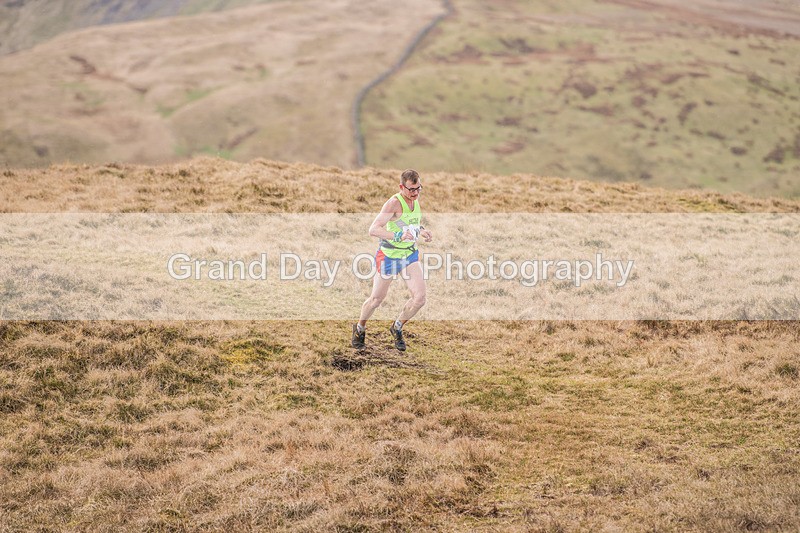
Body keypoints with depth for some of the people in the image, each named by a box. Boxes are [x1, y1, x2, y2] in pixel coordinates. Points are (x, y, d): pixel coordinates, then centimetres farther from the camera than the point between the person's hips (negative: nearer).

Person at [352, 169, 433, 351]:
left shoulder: (415, 199, 1)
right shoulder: (394, 203, -23)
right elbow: (373, 229, -30)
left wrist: (421, 231, 0)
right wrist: (398, 236, -41)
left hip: (410, 254, 6)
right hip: (389, 255, -6)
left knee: (420, 297, -9)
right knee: (377, 298, 8)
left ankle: (397, 327, 16)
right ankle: (359, 329, 36)